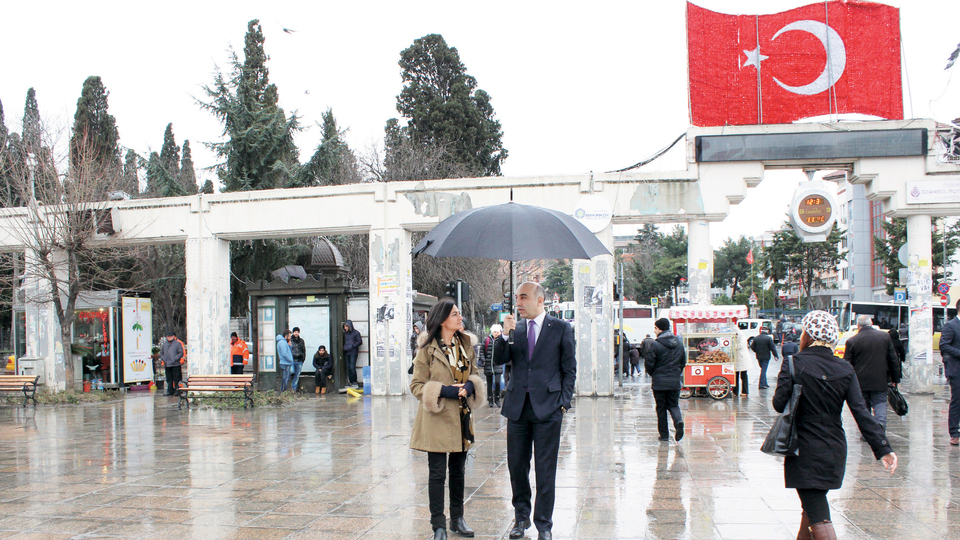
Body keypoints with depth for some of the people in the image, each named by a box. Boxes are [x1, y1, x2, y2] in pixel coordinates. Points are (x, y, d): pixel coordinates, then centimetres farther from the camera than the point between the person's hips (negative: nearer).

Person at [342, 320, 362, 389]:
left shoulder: (356, 333, -1)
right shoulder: (345, 334, 16)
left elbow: (360, 341, -5)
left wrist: (352, 346, -12)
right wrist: (344, 348, 8)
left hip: (353, 352, -6)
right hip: (346, 352, 6)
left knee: (352, 367, -13)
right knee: (348, 368, 3)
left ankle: (355, 383, -9)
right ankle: (351, 382, 8)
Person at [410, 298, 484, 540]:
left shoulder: (466, 345, 6)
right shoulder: (427, 349, -9)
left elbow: (474, 374, 16)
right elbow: (416, 385, -7)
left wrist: (469, 386, -7)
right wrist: (444, 391, -19)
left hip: (462, 417, 5)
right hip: (437, 418, -5)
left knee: (458, 470, 14)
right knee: (437, 472, -1)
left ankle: (457, 519, 26)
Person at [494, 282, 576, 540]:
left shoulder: (561, 328, 0)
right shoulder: (515, 329, 9)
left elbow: (569, 370, 2)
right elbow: (499, 359, 1)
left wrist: (563, 402, -5)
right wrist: (505, 335, -14)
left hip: (547, 407, -3)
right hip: (518, 406, 3)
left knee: (545, 470, 2)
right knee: (516, 465, 10)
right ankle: (521, 516, 27)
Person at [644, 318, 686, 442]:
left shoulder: (655, 344, -13)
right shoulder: (679, 343, 5)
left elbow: (649, 363, -11)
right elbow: (683, 362, 12)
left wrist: (653, 374, 9)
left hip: (659, 382, -4)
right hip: (675, 381, 4)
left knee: (661, 408, 6)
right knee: (673, 404, 15)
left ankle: (664, 435, 8)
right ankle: (678, 420, -15)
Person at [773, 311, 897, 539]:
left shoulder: (794, 364, -11)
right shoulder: (845, 370, 1)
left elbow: (779, 404, -14)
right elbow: (861, 413, -6)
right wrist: (883, 448, -7)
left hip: (805, 451, -5)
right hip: (835, 449, 5)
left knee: (819, 519, -5)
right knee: (813, 503, 25)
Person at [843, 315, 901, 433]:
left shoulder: (852, 341, -7)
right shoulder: (885, 336, 0)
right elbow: (893, 359, 5)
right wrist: (895, 378, 13)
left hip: (861, 381, -1)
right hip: (880, 381, 1)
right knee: (880, 403, 7)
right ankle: (880, 424, -16)